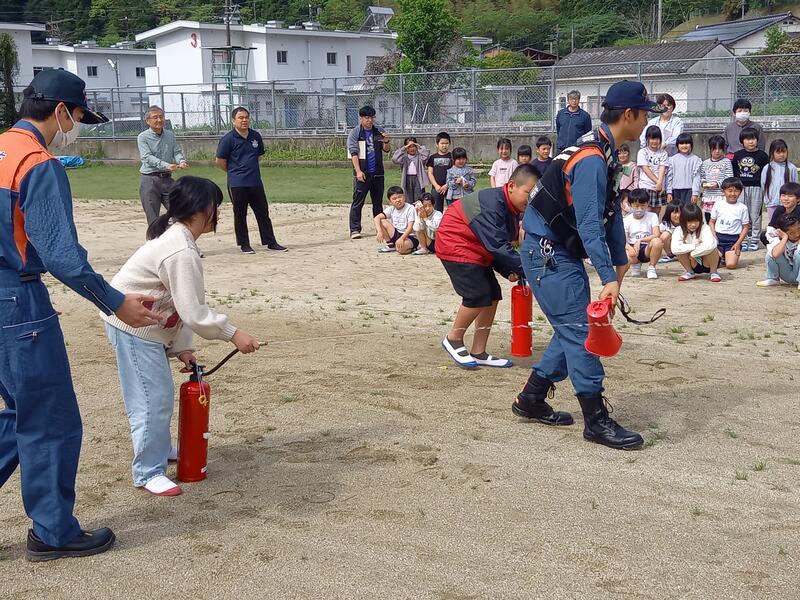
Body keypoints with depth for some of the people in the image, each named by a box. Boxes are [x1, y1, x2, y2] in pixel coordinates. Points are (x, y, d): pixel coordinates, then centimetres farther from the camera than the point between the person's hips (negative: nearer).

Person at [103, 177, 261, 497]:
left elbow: (180, 303, 9)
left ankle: (159, 448, 40)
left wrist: (181, 347, 7)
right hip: (134, 325, -11)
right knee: (153, 398, -5)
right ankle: (149, 472, 5)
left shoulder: (175, 237, 8)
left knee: (160, 392, 22)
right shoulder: (182, 252, -25)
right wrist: (233, 334, -17)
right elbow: (194, 313, -25)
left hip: (147, 323, 11)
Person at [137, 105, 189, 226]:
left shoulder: (170, 135, 12)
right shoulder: (143, 137, -3)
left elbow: (177, 152, 5)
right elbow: (148, 157, -16)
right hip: (149, 180, -4)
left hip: (167, 179, 4)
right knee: (153, 220, -1)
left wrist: (181, 162, -20)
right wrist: (166, 165, -30)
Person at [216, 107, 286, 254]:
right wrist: (234, 172, 6)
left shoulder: (256, 136, 7)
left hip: (256, 182, 4)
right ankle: (244, 245, 14)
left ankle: (270, 242, 13)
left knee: (263, 213, 7)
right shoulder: (228, 139, -7)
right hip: (237, 185, -4)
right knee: (240, 215, 5)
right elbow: (220, 161, -4)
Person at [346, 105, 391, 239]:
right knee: (358, 202, -7)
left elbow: (387, 150, 10)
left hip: (378, 173, 4)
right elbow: (353, 152, -8)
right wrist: (358, 171, -19)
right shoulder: (355, 133, 0)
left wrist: (386, 142, -14)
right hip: (362, 173, -4)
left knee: (378, 202, 11)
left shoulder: (379, 132, 11)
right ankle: (355, 230, -7)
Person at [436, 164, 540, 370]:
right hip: (455, 246, -10)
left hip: (477, 252, 10)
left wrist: (509, 272, -5)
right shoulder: (492, 205, -28)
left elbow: (500, 244, 10)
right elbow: (497, 245, -34)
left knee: (492, 296, 5)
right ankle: (453, 339, 7)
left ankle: (478, 353, 13)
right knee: (478, 295, -16)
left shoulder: (511, 209, 3)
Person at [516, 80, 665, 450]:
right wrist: (609, 278, -31)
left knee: (573, 329, 14)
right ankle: (597, 421, -5)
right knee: (579, 329, -9)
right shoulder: (592, 159, -23)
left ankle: (532, 399, 23)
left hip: (561, 254, 11)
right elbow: (589, 224, -28)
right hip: (547, 254, -11)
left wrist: (620, 261, 7)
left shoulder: (606, 155, 11)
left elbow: (611, 212, 12)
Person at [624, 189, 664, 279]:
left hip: (647, 249, -1)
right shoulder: (626, 220, 2)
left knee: (658, 241, -35)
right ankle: (636, 264, 6)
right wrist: (630, 248, -30)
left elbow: (657, 235, -14)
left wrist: (640, 240, -28)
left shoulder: (652, 216, 0)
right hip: (633, 249, 1)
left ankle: (651, 267, -9)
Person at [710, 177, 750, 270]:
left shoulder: (742, 208, 0)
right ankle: (720, 255, 19)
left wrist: (738, 243, -8)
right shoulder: (718, 205, 4)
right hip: (718, 238, 1)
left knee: (730, 265, -19)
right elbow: (712, 222, 10)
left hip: (733, 239, -1)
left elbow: (745, 227, 2)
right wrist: (714, 237, -5)